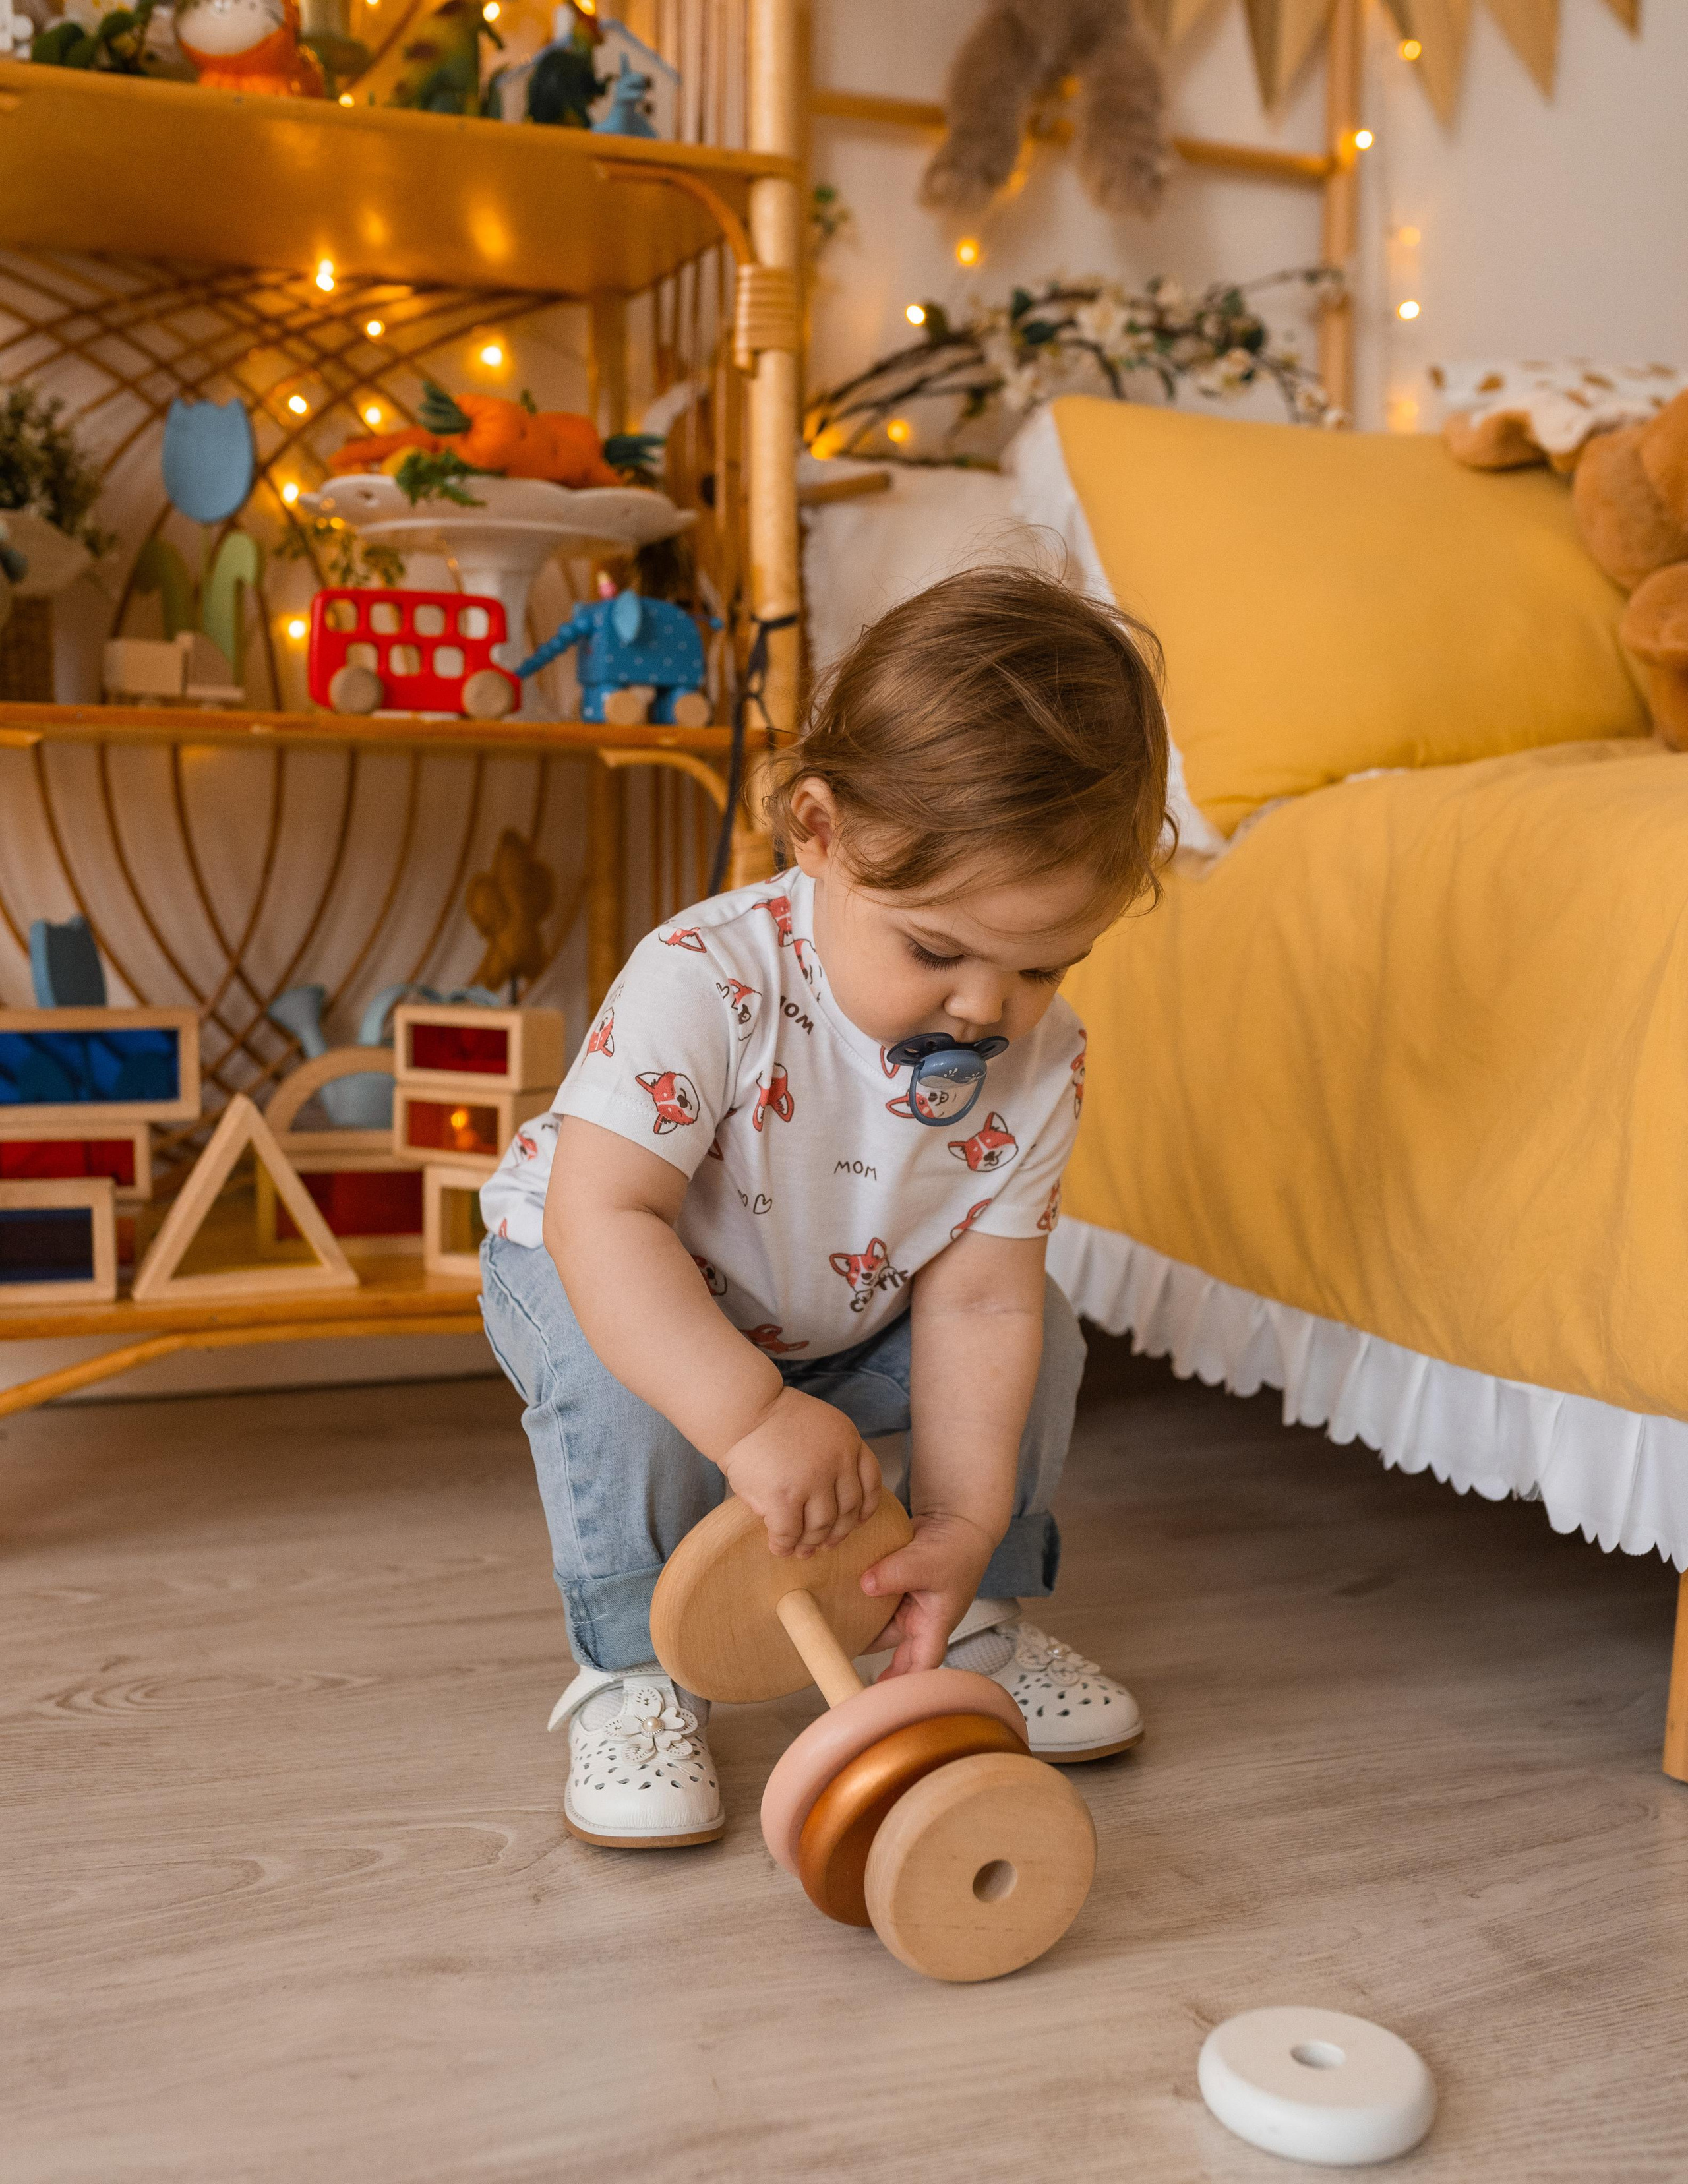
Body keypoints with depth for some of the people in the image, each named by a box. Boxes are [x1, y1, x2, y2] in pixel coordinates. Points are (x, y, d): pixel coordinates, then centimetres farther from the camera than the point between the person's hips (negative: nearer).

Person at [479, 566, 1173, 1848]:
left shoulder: (1042, 1062, -22)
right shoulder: (706, 983, -39)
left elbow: (977, 1297, -21)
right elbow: (601, 1221, -43)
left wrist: (963, 1523, -28)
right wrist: (752, 1419, -50)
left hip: (843, 1325, 5)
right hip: (588, 1270, -4)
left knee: (1039, 1337, -10)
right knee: (621, 1381, -35)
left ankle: (983, 1622, 13)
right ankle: (632, 1674, -11)